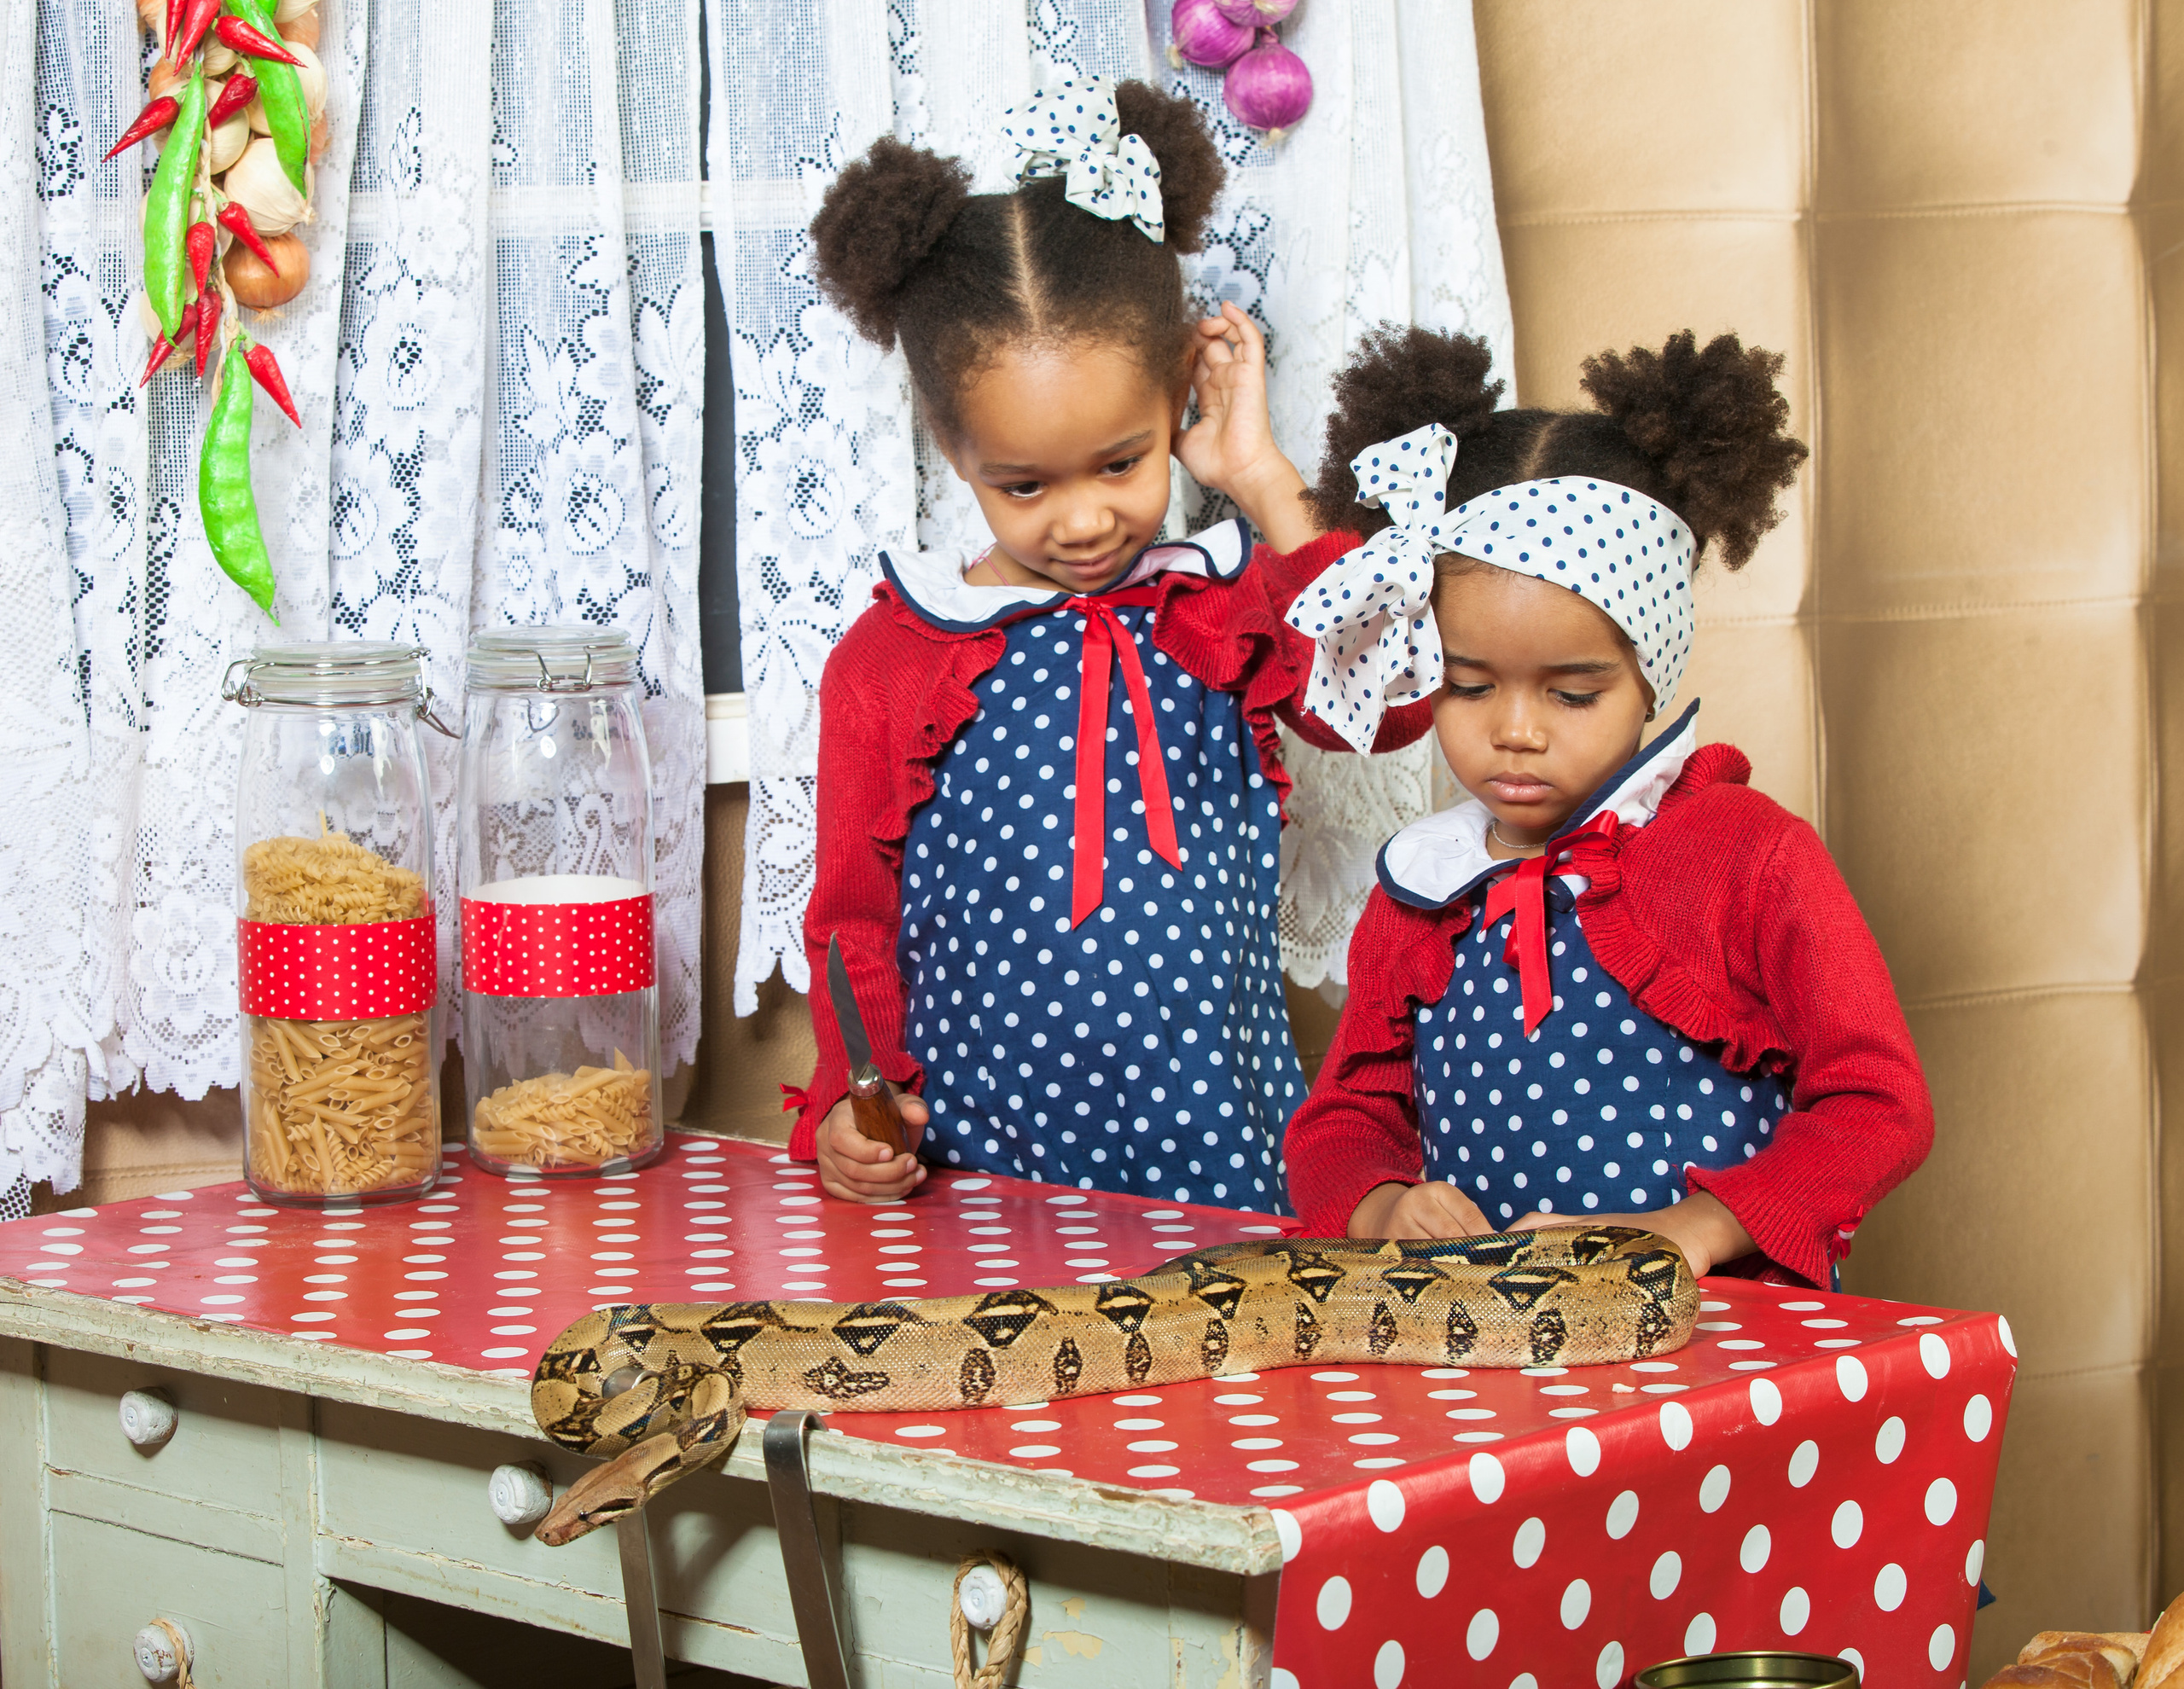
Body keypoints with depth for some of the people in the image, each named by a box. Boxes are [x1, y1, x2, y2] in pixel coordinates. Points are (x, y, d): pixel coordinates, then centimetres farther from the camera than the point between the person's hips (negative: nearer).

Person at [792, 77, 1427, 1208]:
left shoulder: (1227, 607, 8)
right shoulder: (886, 659, 4)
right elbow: (854, 918, 8)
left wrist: (1265, 483, -5)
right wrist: (852, 1102, -9)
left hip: (1225, 1153, 1)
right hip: (979, 1166, -1)